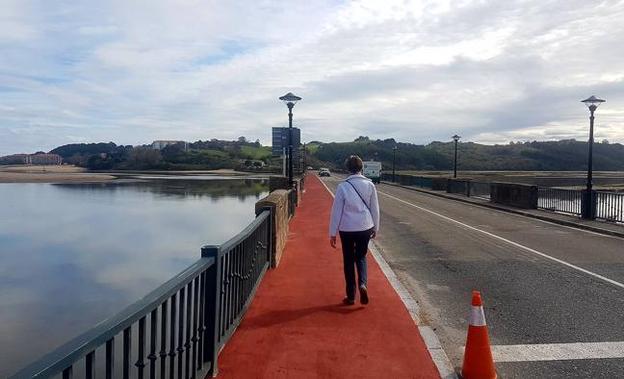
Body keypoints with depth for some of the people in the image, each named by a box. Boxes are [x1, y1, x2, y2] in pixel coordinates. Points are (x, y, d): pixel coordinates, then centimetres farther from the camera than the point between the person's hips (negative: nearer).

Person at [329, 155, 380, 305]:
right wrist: (375, 228, 16)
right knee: (361, 257, 21)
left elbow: (336, 210, -7)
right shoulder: (369, 185, -4)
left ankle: (351, 296, 17)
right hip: (365, 228, 2)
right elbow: (375, 208, 3)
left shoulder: (343, 186, -11)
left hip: (347, 229, -2)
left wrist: (332, 233, 0)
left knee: (348, 261, 12)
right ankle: (363, 283, -4)